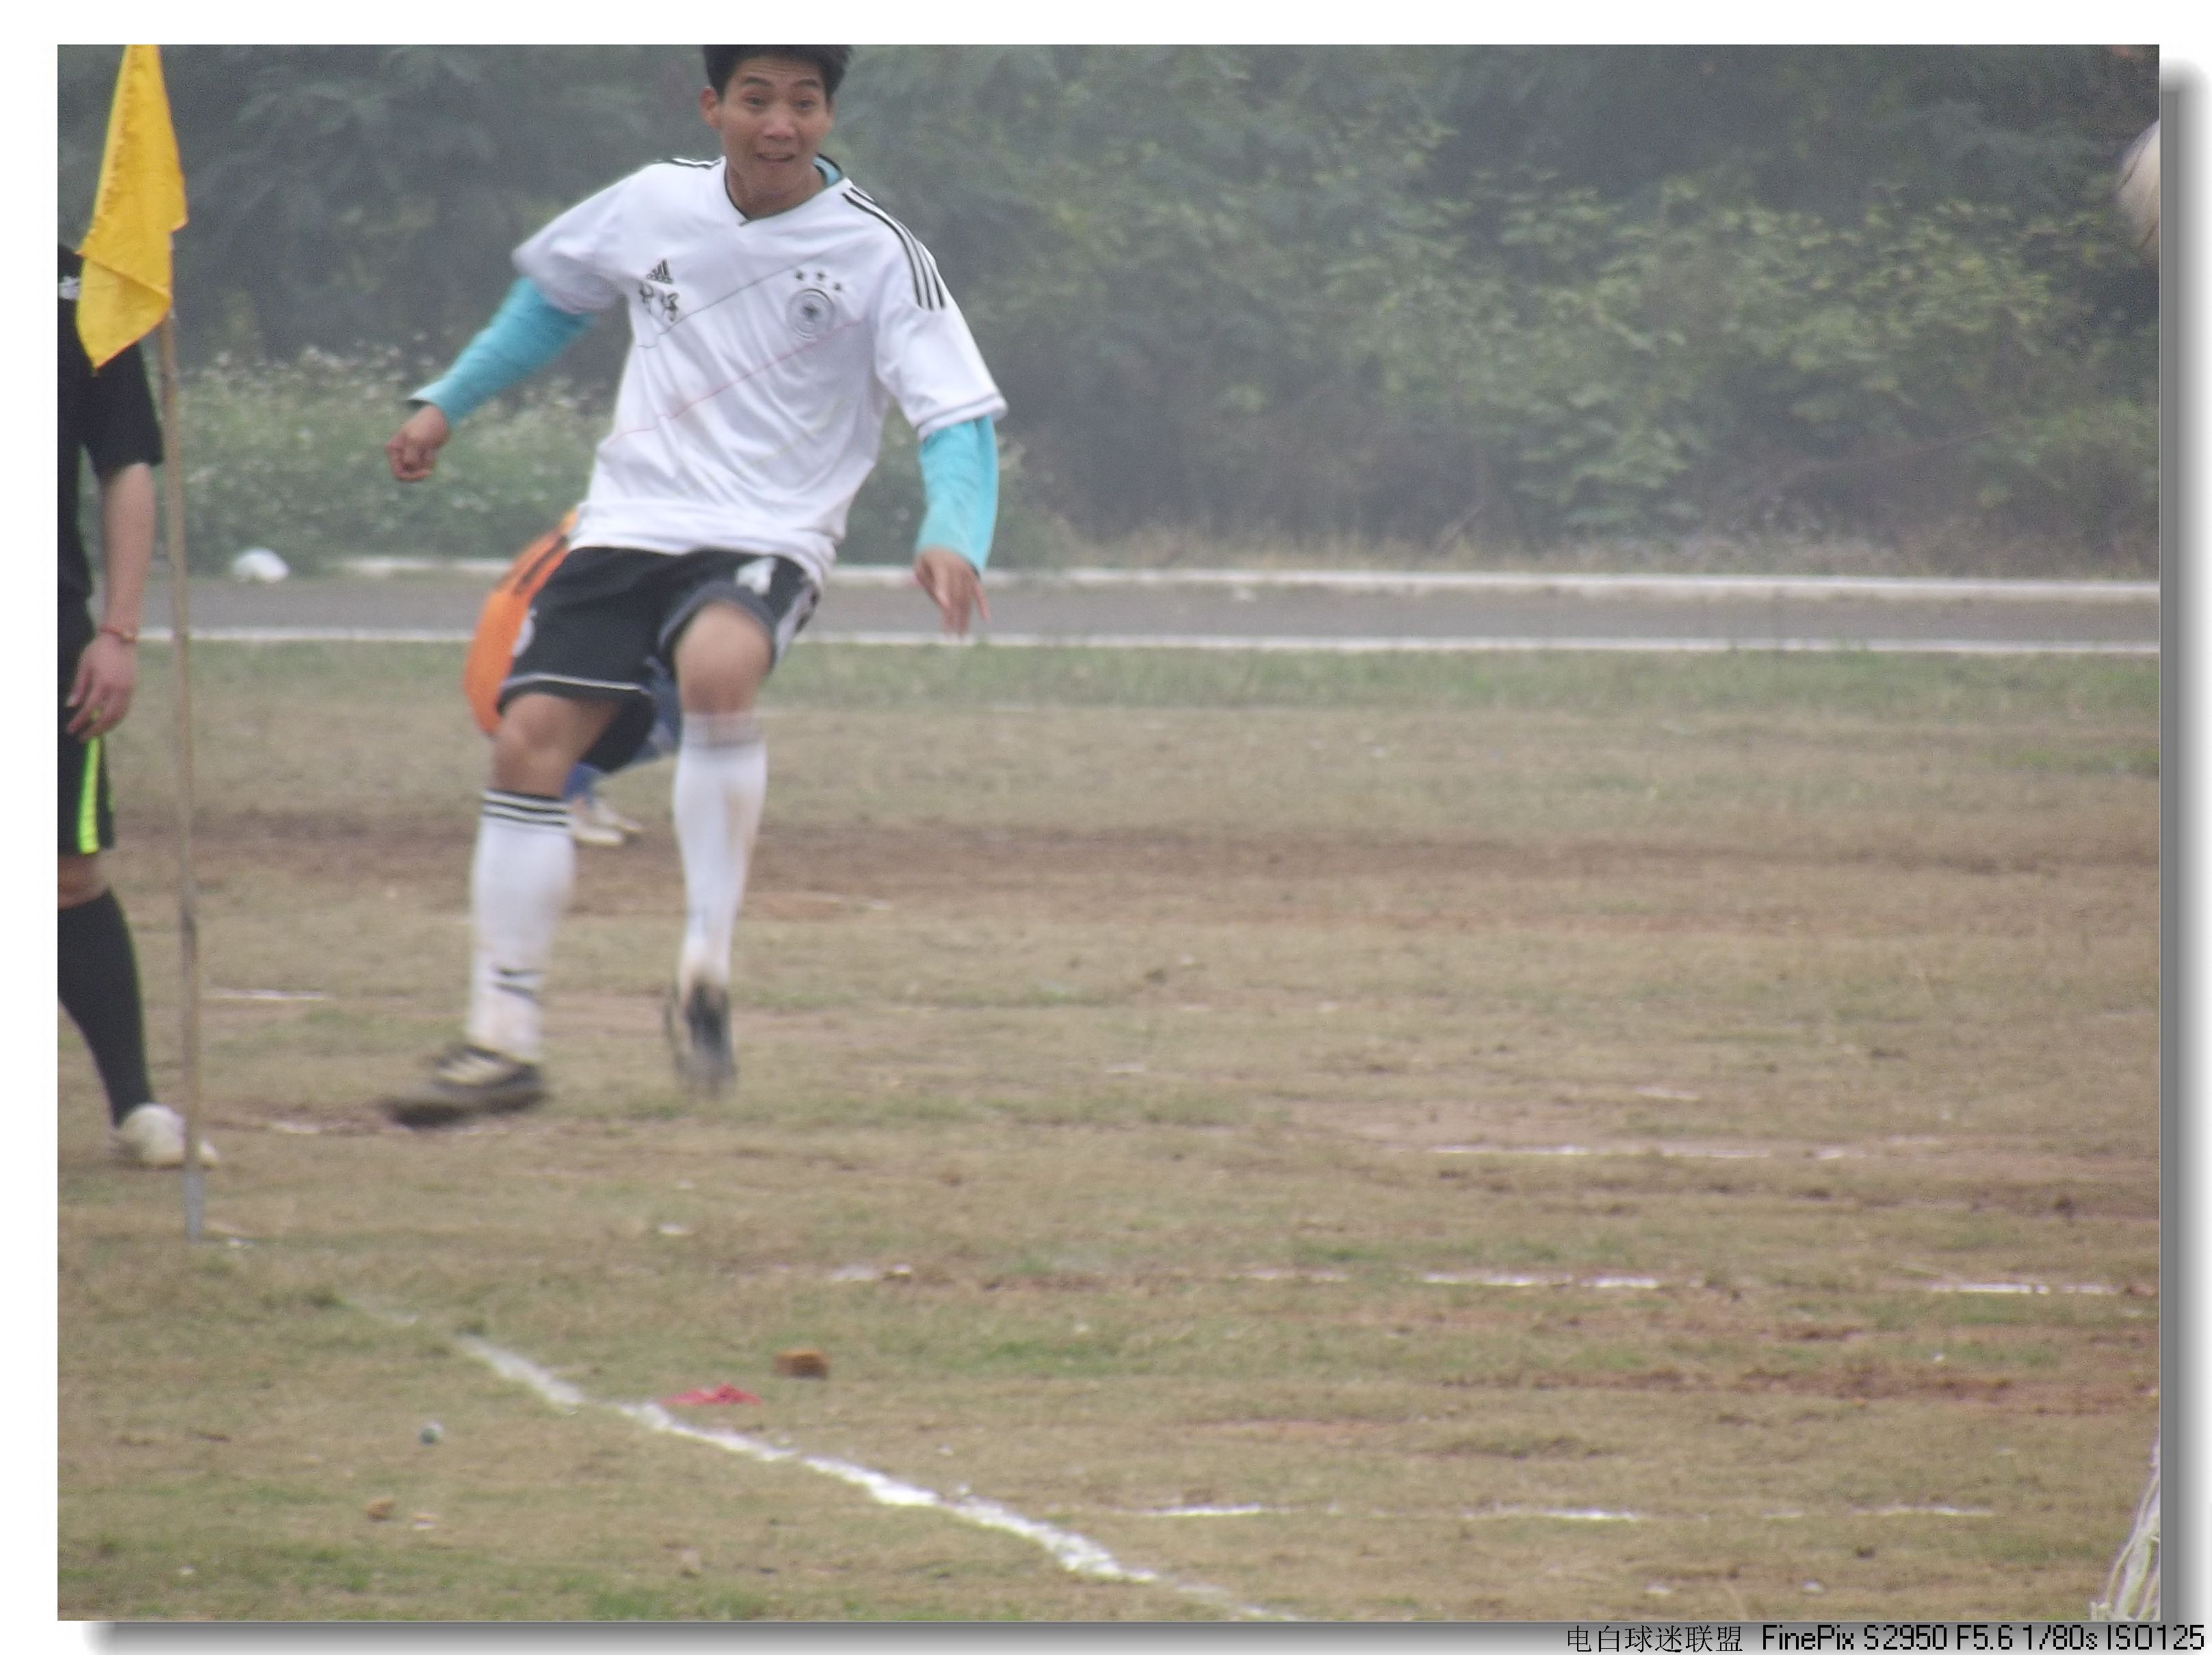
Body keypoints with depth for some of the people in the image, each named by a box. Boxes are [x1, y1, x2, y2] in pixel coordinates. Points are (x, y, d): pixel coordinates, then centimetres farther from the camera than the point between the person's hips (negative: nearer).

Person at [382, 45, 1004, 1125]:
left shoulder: (877, 255, -7)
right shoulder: (655, 204, 5)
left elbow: (960, 417, -11)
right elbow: (552, 296, 26)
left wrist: (952, 539, -30)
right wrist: (446, 403, 22)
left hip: (766, 540, -4)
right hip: (626, 526, 4)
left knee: (717, 667, -36)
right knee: (529, 742, -9)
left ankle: (706, 966, -25)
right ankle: (503, 1041, 1)